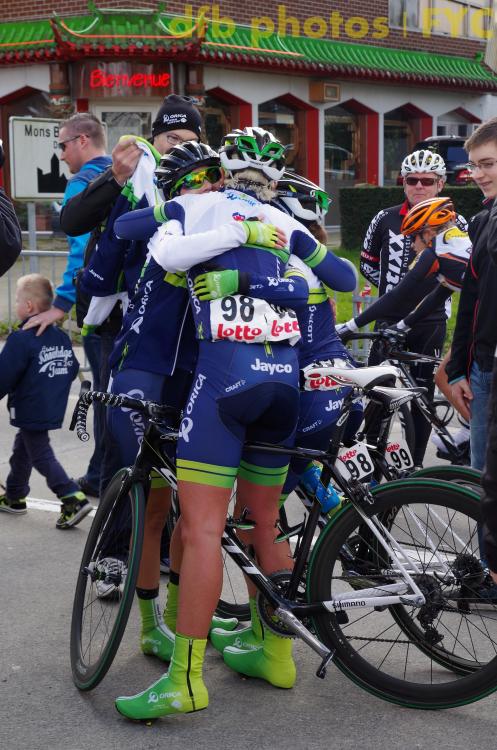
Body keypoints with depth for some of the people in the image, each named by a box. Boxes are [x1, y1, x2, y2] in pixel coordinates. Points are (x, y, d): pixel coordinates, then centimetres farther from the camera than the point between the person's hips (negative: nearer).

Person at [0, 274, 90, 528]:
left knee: (41, 456, -4)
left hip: (30, 410, -9)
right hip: (53, 409, 9)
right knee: (22, 450, 23)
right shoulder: (62, 337, 6)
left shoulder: (21, 340, -20)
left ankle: (73, 499, -14)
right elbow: (72, 370, 14)